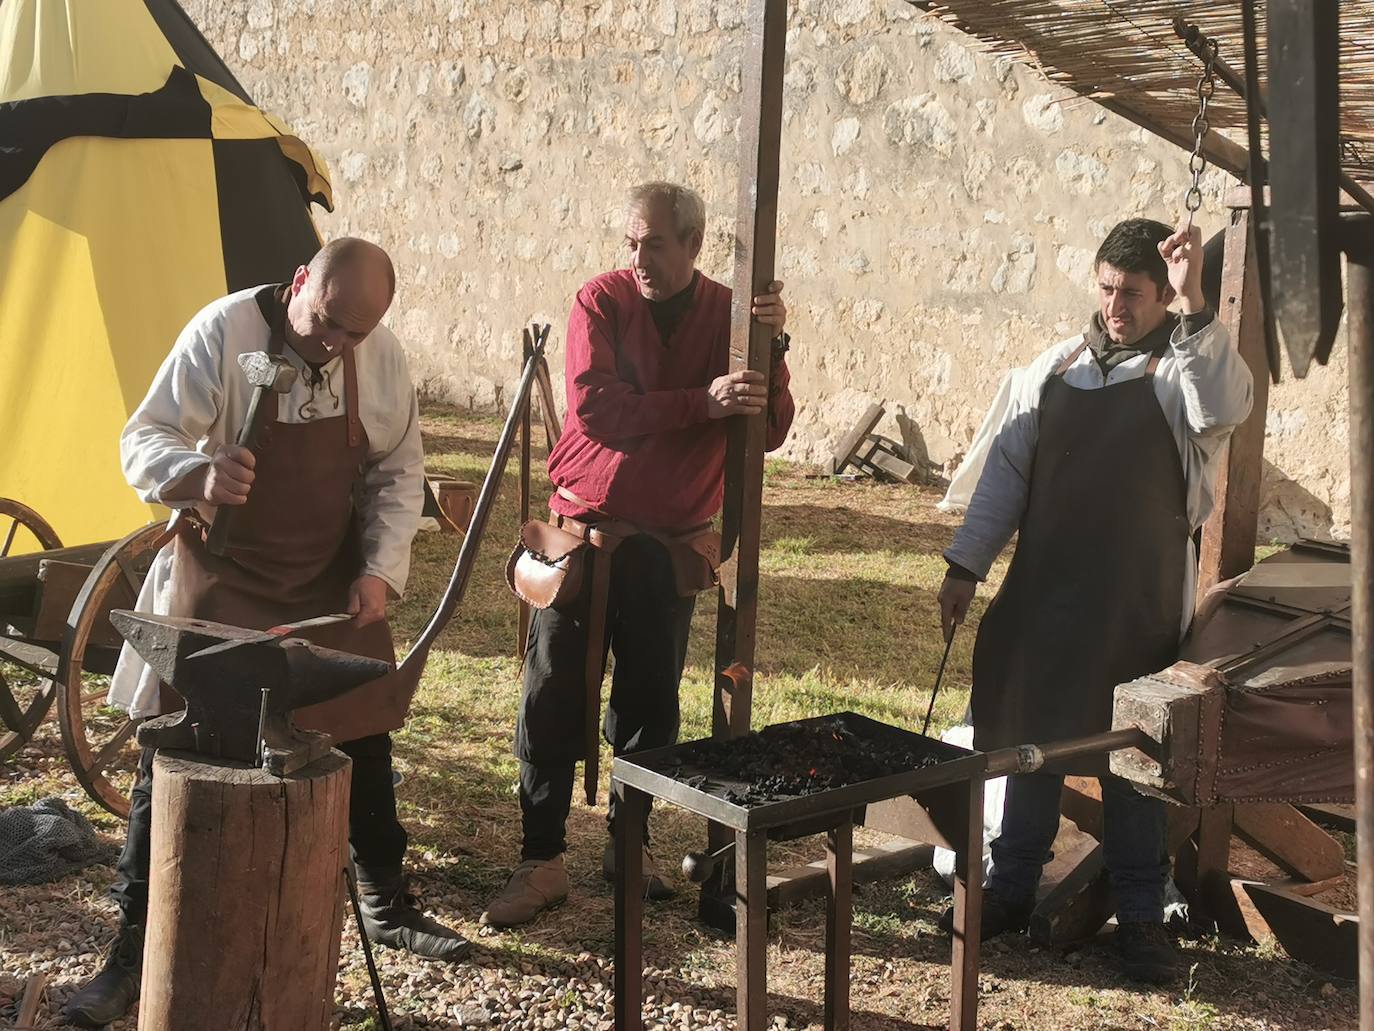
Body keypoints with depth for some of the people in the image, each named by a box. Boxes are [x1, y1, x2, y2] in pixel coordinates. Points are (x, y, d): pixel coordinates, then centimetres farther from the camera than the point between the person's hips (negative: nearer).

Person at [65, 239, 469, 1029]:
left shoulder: (382, 356, -6)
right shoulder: (223, 334, -18)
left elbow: (398, 473, 4)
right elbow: (144, 441, -18)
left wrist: (380, 570, -7)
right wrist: (198, 473, -39)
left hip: (331, 584, 4)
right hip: (221, 579, -4)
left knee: (365, 738, 12)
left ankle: (387, 903, 33)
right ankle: (138, 943, 7)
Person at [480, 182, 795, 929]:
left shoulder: (729, 314, 1)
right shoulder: (601, 302, -4)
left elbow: (769, 433, -6)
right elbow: (594, 407, -18)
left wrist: (772, 347, -20)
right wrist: (702, 401, -26)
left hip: (667, 549, 2)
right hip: (583, 530, -1)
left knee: (650, 706, 10)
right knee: (551, 703, -2)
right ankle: (542, 862, 8)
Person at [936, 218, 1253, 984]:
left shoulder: (1187, 368, -6)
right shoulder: (1055, 368, 6)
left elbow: (1227, 409, -30)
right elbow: (1008, 469, 9)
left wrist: (1195, 306, -36)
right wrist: (967, 564, 6)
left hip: (1139, 602, -4)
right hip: (1043, 589, 4)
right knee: (1031, 739, 13)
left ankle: (1142, 915, 19)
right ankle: (1012, 890, 27)